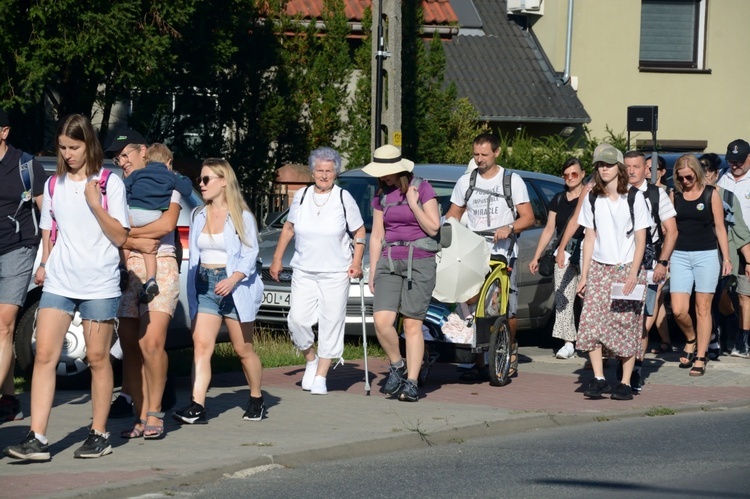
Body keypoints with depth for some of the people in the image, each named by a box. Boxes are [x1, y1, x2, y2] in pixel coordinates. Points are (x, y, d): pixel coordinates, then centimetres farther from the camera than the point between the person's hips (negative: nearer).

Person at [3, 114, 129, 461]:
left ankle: (99, 435, 14)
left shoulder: (109, 183, -2)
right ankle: (37, 439, -10)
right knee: (44, 355, -7)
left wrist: (95, 205, -16)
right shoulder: (54, 185, 11)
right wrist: (44, 265, 6)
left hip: (100, 283, -4)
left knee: (97, 358, 2)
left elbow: (120, 237, -4)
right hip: (59, 282, 4)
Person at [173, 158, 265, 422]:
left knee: (243, 349, 6)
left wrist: (233, 279, -24)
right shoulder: (198, 216, 12)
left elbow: (250, 254, -9)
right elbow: (194, 254, 13)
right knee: (201, 344, -11)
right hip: (204, 286, 4)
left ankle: (256, 399, 25)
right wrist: (191, 289, 6)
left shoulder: (241, 217, -3)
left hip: (233, 288, -4)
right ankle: (197, 406, -18)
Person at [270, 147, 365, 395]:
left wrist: (356, 263, -5)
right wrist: (277, 259, 15)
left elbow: (359, 232, 5)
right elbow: (288, 228, 17)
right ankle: (311, 359, 15)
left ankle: (320, 376, 7)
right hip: (303, 272, 2)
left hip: (336, 273, -2)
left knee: (331, 323, -2)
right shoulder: (301, 196, 5)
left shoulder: (344, 198, -2)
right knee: (298, 319, -11)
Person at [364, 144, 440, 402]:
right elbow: (377, 236, 14)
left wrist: (413, 204, -12)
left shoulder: (422, 188, -2)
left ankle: (411, 383, 1)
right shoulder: (382, 195, 10)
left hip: (419, 262, -4)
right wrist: (372, 271, 12)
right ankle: (397, 366, 10)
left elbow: (433, 227, -4)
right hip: (389, 262, 4)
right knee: (381, 320, -12)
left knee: (412, 324, -4)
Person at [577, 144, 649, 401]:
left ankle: (625, 383, 0)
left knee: (627, 327, -4)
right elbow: (590, 238, 9)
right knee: (590, 323, -11)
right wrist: (584, 275, 3)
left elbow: (640, 240, -1)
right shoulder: (591, 199, 9)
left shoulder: (634, 200, 0)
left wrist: (633, 273, -11)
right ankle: (599, 379, -7)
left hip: (627, 270, -3)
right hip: (599, 269, 3)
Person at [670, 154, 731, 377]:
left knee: (703, 308, -1)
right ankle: (691, 340, 22)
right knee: (678, 310, -7)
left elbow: (720, 227, 3)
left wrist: (726, 258, -1)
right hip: (680, 256, 2)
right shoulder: (675, 195, 7)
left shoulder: (711, 194, 1)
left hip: (706, 255, -2)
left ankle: (700, 358, 5)